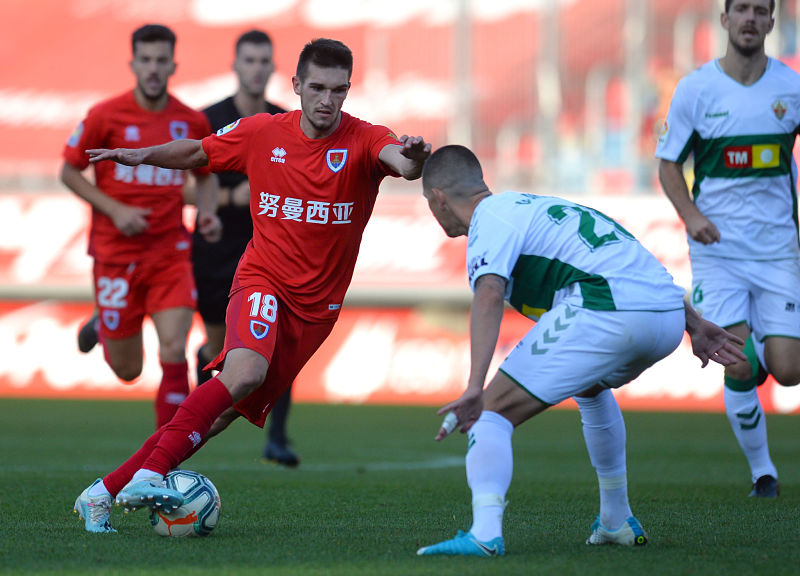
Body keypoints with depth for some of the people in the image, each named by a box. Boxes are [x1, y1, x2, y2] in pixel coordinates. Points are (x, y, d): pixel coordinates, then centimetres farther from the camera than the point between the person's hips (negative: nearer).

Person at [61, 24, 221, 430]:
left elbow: (206, 175, 18)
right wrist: (115, 210, -12)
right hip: (116, 251, -2)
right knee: (127, 370, 6)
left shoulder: (192, 122, 1)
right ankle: (102, 325, 42)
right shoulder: (105, 116, -7)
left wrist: (207, 213, -3)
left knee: (174, 351, -15)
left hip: (170, 250, 2)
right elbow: (70, 172, 0)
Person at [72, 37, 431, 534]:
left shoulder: (363, 141, -8)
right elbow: (196, 153, 15)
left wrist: (413, 158, -54)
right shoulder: (262, 133, -2)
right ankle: (148, 475, -29)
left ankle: (106, 492, 6)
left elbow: (401, 161, -31)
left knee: (226, 413, -3)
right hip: (263, 281, -1)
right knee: (245, 372, -32)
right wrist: (144, 154, -2)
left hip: (316, 306, 1)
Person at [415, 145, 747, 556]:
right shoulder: (540, 207, 32)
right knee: (591, 386, 39)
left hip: (605, 314, -9)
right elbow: (639, 266, 31)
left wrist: (474, 388, -26)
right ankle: (617, 522, 43)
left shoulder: (491, 219, 5)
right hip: (668, 312, 9)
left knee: (493, 413, -3)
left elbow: (489, 296, -16)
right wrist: (695, 325, 31)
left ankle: (485, 533, -25)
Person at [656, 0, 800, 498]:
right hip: (718, 251, -2)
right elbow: (669, 163, 4)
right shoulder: (695, 89, -3)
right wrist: (691, 215, -12)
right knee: (739, 368, -11)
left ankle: (758, 350, 31)